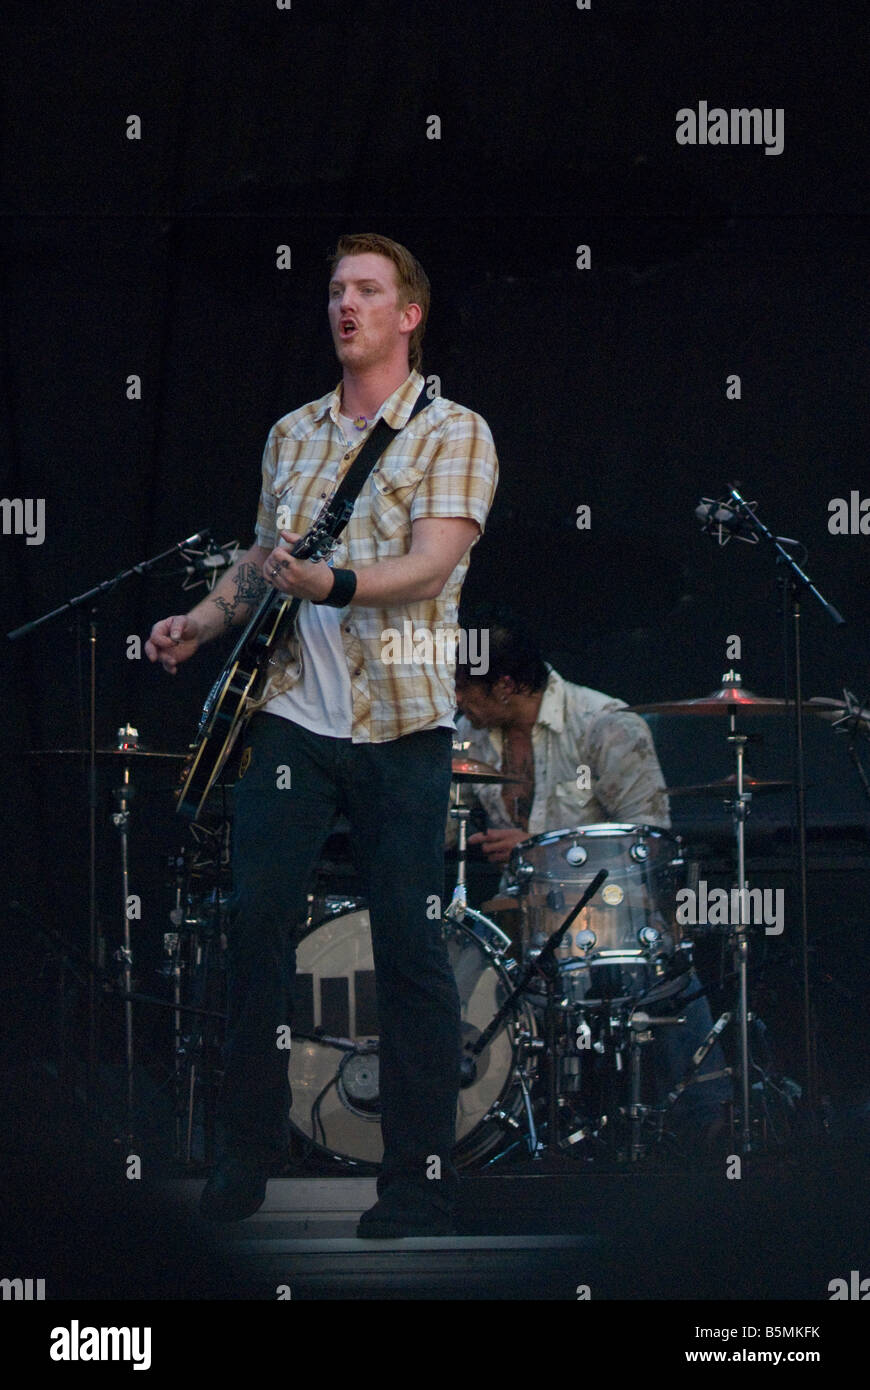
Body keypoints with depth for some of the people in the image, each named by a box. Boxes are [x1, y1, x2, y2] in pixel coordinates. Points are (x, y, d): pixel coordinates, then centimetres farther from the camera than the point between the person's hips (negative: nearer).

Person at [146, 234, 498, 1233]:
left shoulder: (454, 433, -1)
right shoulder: (290, 435, 15)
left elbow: (433, 562, -14)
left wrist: (329, 584, -30)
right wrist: (201, 622, 7)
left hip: (400, 720, -4)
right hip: (290, 709, 4)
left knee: (409, 946, -4)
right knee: (255, 917, -4)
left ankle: (420, 1181, 2)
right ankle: (248, 1151, 7)